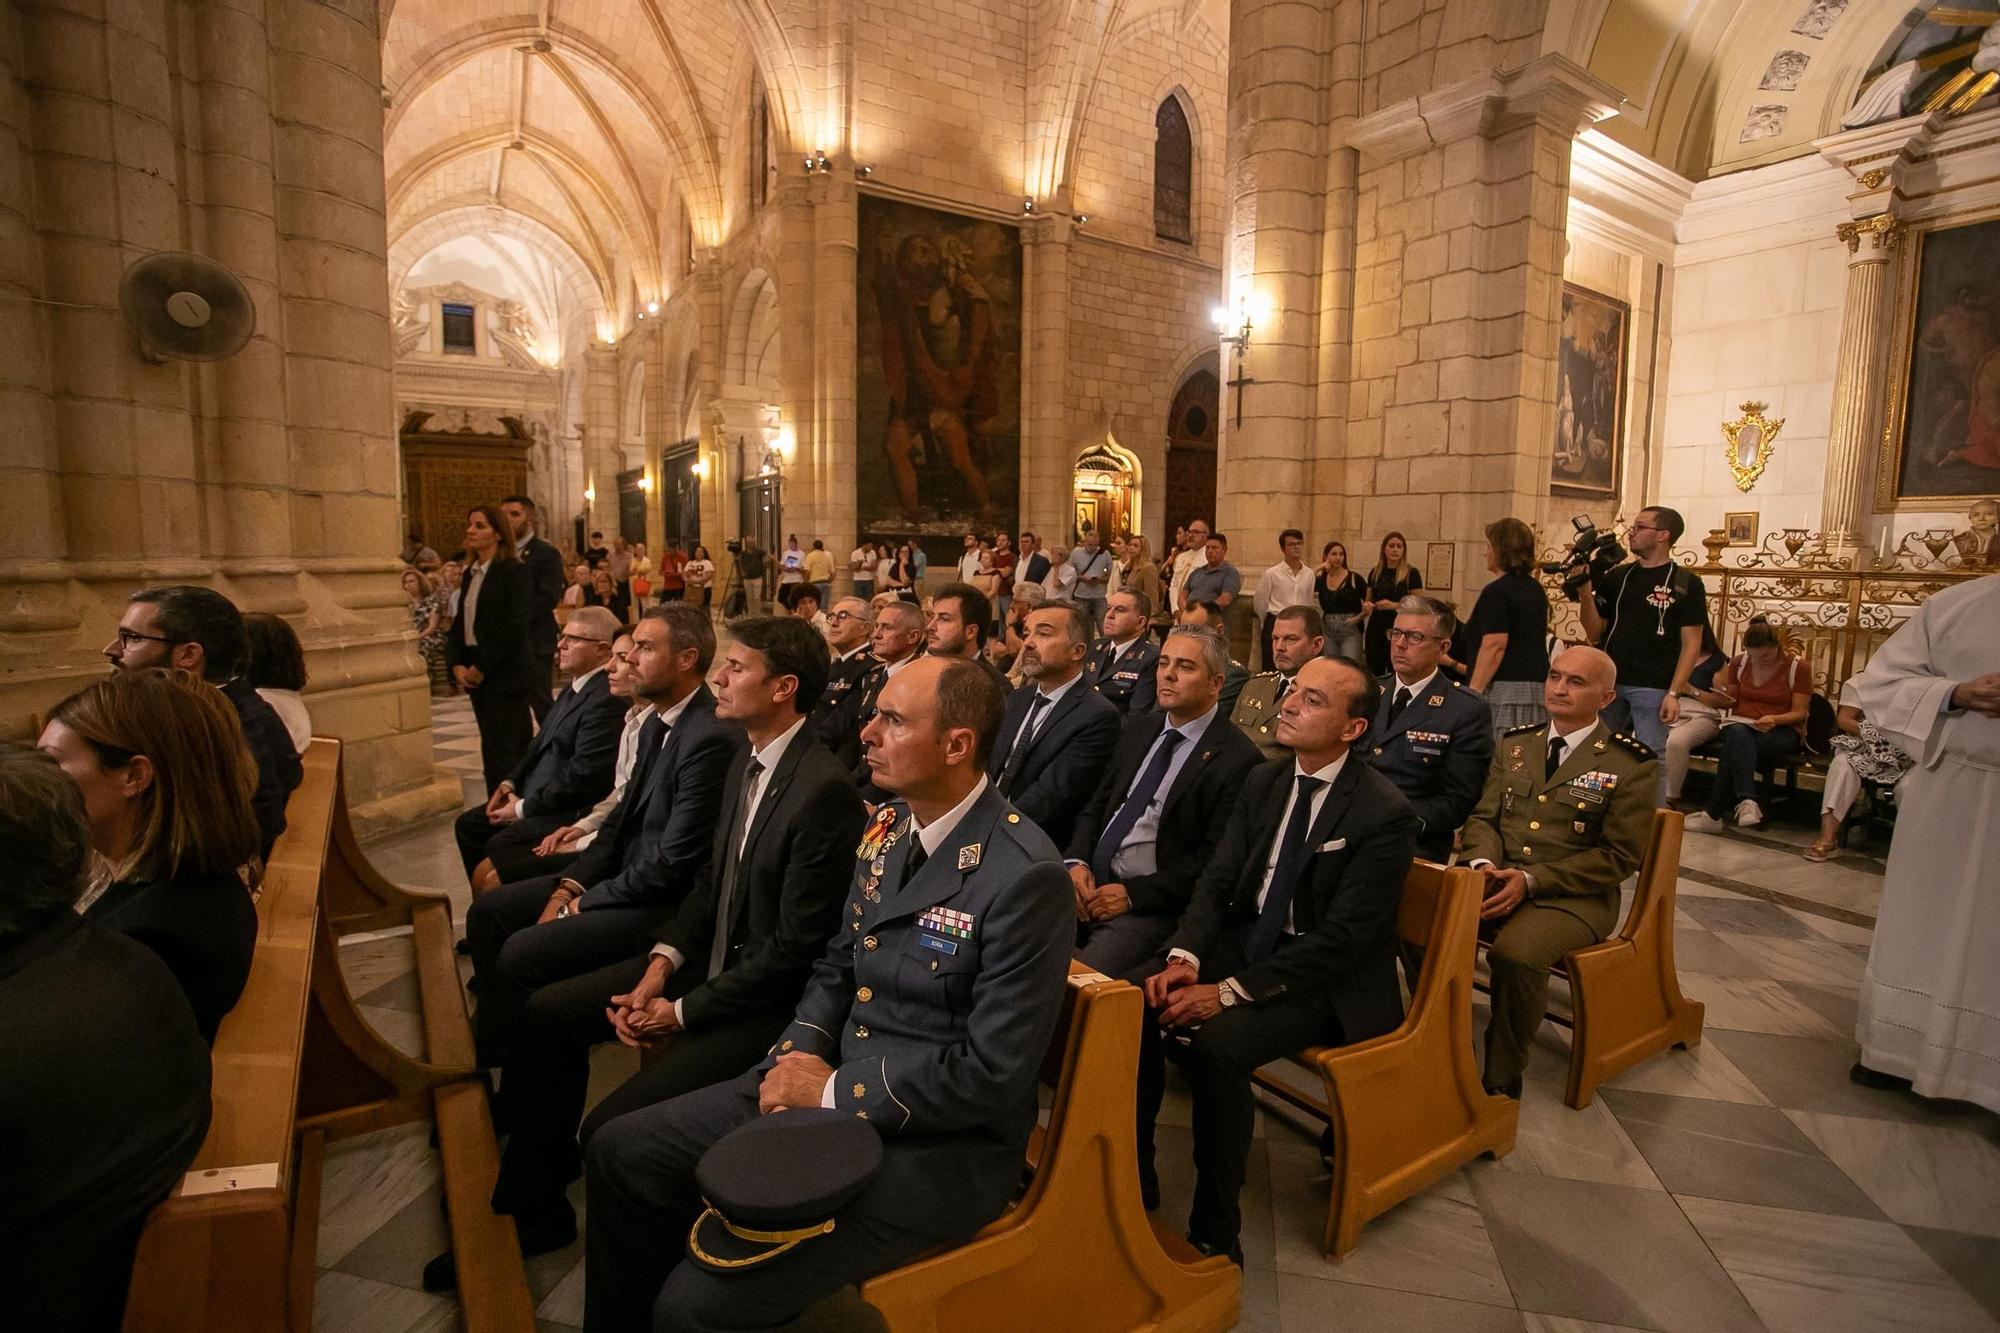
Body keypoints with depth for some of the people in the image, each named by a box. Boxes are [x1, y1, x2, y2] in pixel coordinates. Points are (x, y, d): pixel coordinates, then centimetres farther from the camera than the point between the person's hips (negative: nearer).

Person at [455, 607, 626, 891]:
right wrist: (511, 782, 6)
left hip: (570, 811, -10)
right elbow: (542, 745, 20)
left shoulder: (607, 700, -23)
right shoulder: (575, 686, 10)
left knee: (500, 845, -21)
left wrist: (523, 808, -15)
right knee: (468, 824, 10)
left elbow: (582, 777, -24)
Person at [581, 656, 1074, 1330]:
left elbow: (992, 1074, -22)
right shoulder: (887, 828, 3)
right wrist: (799, 1051, -5)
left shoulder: (1026, 876, -23)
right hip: (826, 1081, 8)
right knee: (618, 1151, 7)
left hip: (939, 1138, -7)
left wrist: (833, 1090, -16)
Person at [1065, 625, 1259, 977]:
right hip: (1090, 883, 6)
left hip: (1152, 905, -6)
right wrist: (1077, 861, -3)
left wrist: (1132, 894, -15)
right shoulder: (1139, 728, 13)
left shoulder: (1237, 759, -10)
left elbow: (1214, 861, -12)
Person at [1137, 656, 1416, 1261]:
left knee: (1215, 1043, -30)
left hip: (1328, 979, -6)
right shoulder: (1263, 781, 4)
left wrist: (1229, 991, -25)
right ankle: (1132, 1186, 1)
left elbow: (1340, 937, -21)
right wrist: (1184, 957, -17)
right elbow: (1216, 880, 2)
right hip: (1246, 940, 6)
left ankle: (1215, 1231, -10)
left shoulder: (1385, 814, -16)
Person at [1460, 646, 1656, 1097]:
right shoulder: (1514, 744, 13)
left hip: (1571, 896, -4)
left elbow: (1618, 856, -7)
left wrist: (1530, 880, -17)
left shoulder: (1631, 764, -2)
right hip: (1495, 879, 4)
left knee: (1515, 955, -35)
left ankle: (1501, 1081, -12)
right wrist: (1483, 862, -11)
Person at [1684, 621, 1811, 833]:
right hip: (1742, 725, 2)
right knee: (1738, 735, -39)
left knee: (1736, 747, -36)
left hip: (1783, 731, -2)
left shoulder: (1798, 667, -2)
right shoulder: (1739, 662, 7)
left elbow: (1799, 713, -4)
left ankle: (1713, 814, -39)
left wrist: (1774, 719, -25)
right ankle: (1746, 800, -52)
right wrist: (1723, 695, -8)